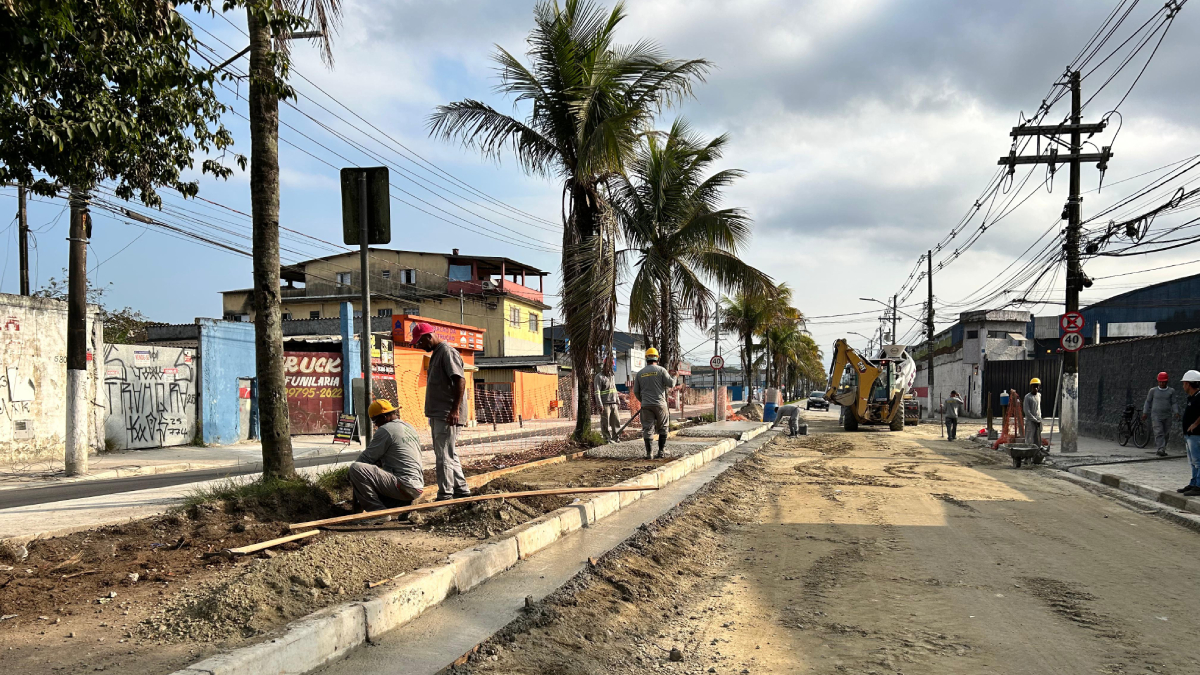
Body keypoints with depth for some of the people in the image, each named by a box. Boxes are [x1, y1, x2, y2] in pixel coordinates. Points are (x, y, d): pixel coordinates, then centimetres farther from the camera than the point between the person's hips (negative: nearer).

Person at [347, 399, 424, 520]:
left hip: (404, 486, -10)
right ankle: (402, 504, 12)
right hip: (418, 487, 10)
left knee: (356, 468, -17)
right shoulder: (409, 427, 20)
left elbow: (367, 458, -4)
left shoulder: (385, 430, -8)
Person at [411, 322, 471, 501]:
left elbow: (460, 380, -22)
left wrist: (455, 409, -27)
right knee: (449, 454, 16)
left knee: (444, 456, -8)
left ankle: (445, 497, -5)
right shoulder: (435, 353, 17)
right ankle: (461, 490, 25)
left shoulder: (447, 352, -13)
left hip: (447, 415, -10)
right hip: (437, 414, 10)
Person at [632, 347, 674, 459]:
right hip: (660, 404, -2)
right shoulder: (661, 370, -3)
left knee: (647, 428, 2)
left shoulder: (639, 373, 6)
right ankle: (661, 450, 8)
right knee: (663, 428, 11)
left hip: (646, 405, 2)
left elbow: (636, 392, 9)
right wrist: (674, 377, 16)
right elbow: (671, 384, -5)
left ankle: (649, 453, -3)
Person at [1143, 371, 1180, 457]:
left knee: (1165, 434, 5)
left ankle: (1162, 450, 16)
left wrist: (1176, 412, -8)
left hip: (1167, 416, 2)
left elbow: (1173, 403, 6)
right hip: (1156, 415, -2)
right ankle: (1161, 449, -24)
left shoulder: (1171, 391, 7)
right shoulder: (1153, 390, 4)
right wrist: (1145, 413, 5)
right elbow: (1148, 402, 9)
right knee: (1159, 433, -14)